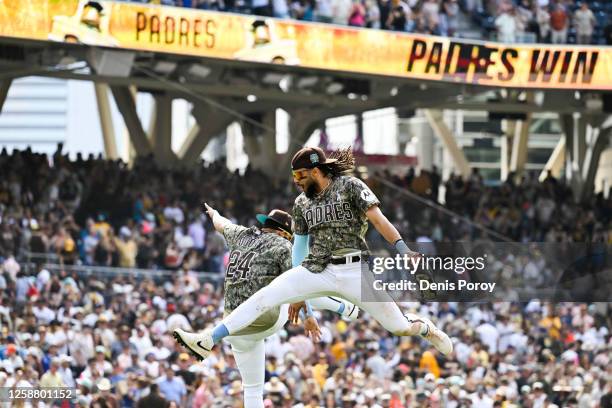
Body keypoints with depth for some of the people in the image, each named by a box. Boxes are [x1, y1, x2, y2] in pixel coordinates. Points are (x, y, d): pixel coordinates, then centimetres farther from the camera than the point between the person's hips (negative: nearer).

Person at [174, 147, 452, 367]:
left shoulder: (350, 186, -2)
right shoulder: (302, 204, 13)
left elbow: (378, 219, -13)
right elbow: (299, 246, 20)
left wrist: (403, 251, -27)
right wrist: (297, 294, 20)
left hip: (353, 270, -4)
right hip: (315, 271, 4)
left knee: (398, 326, -4)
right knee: (263, 299, -12)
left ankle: (426, 328, 31)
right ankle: (208, 341, -14)